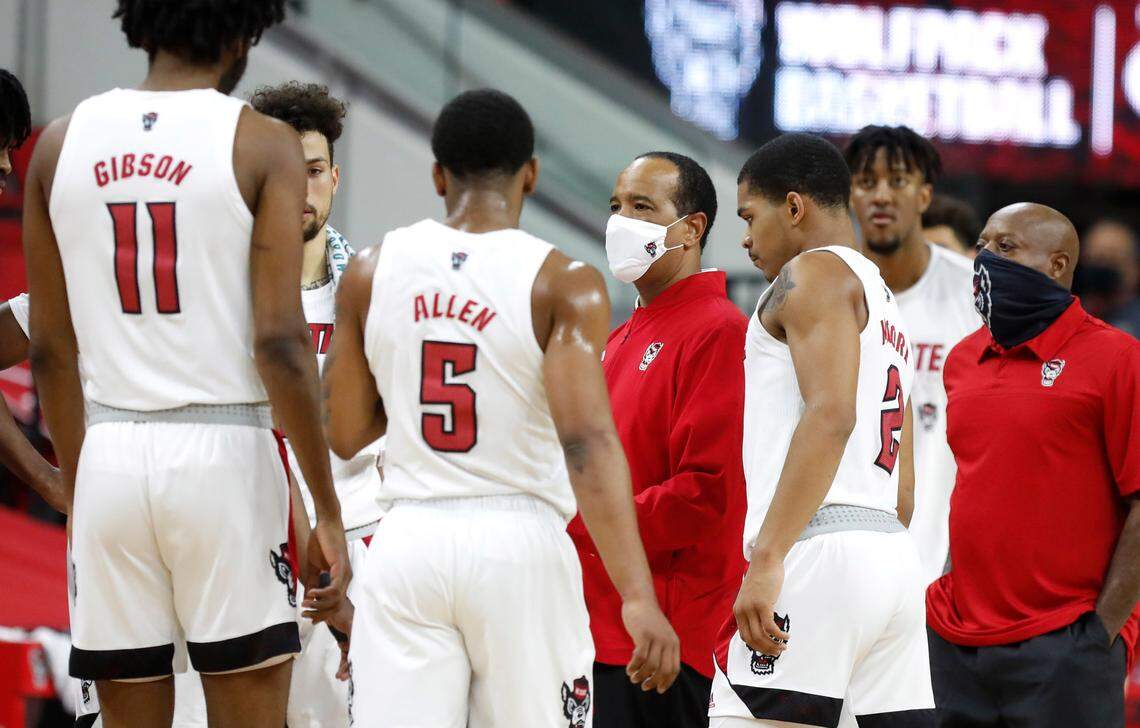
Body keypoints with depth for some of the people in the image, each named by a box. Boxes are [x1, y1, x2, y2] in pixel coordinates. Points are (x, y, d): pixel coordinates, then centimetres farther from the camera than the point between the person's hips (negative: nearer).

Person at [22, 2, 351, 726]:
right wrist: (328, 511, -5)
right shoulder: (262, 145, -4)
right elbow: (279, 343, -10)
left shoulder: (61, 144, 8)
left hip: (109, 456, 3)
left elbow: (50, 351, 10)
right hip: (224, 449, -3)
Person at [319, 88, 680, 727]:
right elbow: (587, 440, -17)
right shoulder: (562, 285, -5)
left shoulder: (372, 273, 5)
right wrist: (638, 597, -22)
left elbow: (345, 435, 10)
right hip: (520, 545, -2)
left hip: (409, 545, 2)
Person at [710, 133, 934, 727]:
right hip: (893, 560, 9)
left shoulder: (814, 273, -1)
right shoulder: (884, 302, 29)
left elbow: (831, 415, -17)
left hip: (820, 546, -9)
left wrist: (766, 559, -22)